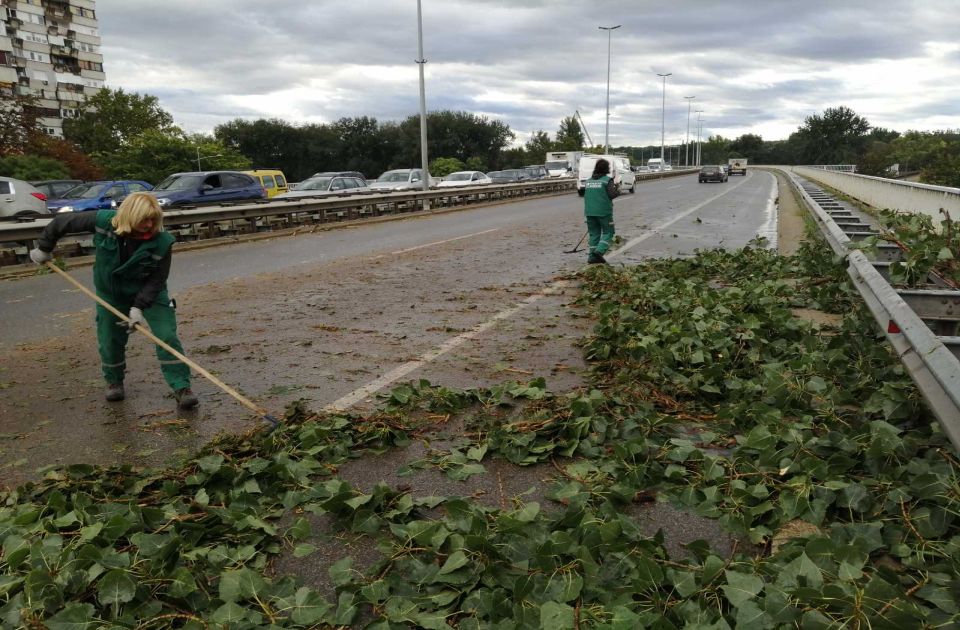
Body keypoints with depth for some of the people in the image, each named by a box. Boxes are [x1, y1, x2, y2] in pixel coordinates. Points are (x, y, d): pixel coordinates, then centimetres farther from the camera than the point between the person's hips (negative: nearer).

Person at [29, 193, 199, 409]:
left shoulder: (161, 242, -27)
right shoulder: (103, 221, -24)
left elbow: (157, 280, -20)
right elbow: (61, 222, -8)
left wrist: (139, 306, -26)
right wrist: (44, 248, 3)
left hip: (150, 294, -2)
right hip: (111, 293, 2)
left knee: (167, 337, -15)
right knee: (110, 342, 9)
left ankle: (182, 388, -9)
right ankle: (114, 381, 37)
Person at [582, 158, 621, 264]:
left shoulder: (588, 181, 10)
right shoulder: (607, 180, -7)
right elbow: (611, 195, -15)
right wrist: (618, 191, 4)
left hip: (590, 212, 5)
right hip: (604, 212, -5)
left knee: (594, 233, 12)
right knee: (608, 232, 5)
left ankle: (592, 256, 9)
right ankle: (600, 251, -14)